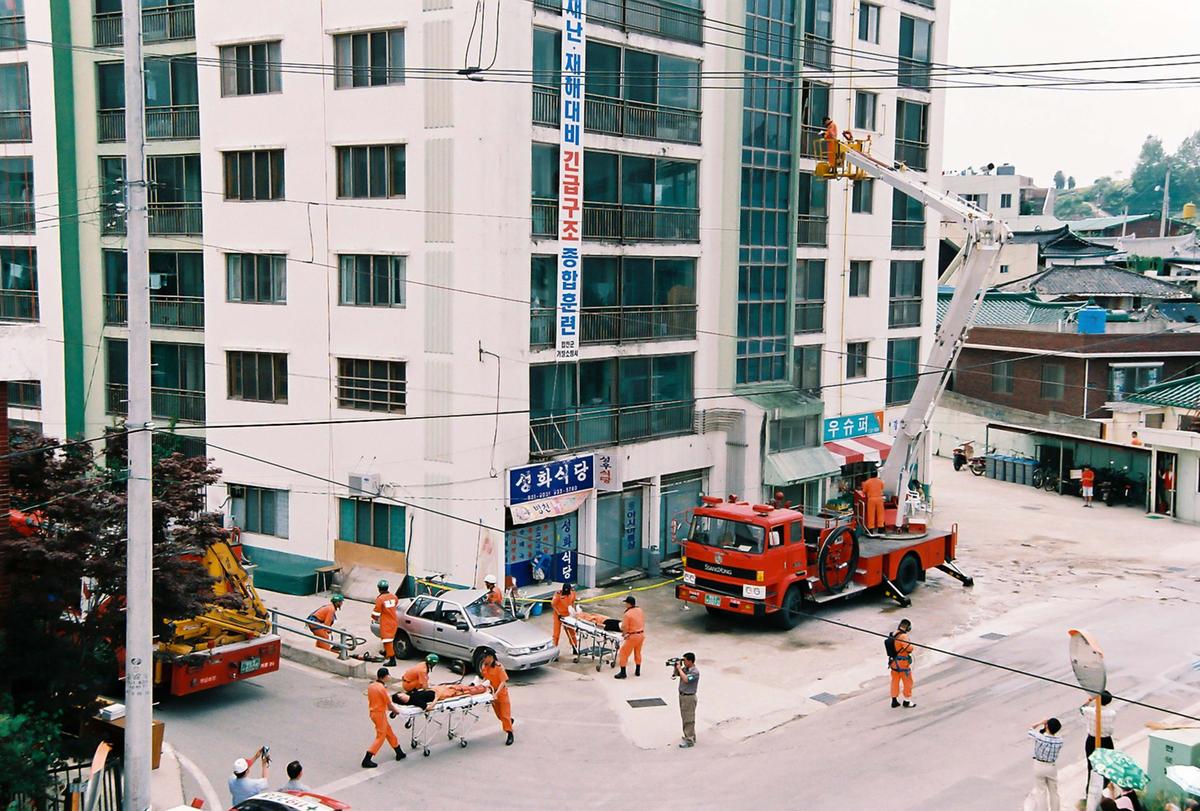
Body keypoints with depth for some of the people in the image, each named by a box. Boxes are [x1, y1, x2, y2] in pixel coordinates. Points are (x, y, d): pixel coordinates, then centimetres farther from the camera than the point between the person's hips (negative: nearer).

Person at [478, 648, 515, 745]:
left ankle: (510, 734, 1)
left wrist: (496, 693, -35)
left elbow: (503, 682, -26)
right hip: (492, 692, 7)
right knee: (498, 713, 19)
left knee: (505, 714, -5)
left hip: (501, 692, -7)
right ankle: (509, 720, 46)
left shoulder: (499, 667, -24)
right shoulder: (484, 666, -2)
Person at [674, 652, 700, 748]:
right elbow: (677, 674, 17)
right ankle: (690, 736, 30)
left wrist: (679, 668, -22)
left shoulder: (695, 671, -20)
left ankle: (689, 740, 4)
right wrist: (676, 667, -5)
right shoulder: (685, 668, 4)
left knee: (689, 719, -2)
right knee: (684, 717, 18)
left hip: (689, 697, -9)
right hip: (682, 695, 9)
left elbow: (686, 679, -30)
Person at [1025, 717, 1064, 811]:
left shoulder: (1039, 737, -24)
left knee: (1040, 792, 12)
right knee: (1053, 792, 19)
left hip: (1039, 766, -2)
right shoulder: (1059, 741, -17)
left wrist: (1040, 723, 3)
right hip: (1052, 767, 2)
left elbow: (1031, 729, -4)